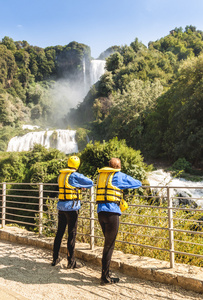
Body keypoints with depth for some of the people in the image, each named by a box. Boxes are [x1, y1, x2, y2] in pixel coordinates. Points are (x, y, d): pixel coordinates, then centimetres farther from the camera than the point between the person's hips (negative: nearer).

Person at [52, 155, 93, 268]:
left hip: (61, 207, 7)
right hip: (72, 208, -7)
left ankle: (55, 259, 26)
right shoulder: (75, 176, -14)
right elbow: (90, 183, -12)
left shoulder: (61, 175, 8)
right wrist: (81, 185, 6)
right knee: (72, 234, 2)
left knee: (59, 232, 15)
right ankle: (71, 262, 11)